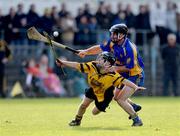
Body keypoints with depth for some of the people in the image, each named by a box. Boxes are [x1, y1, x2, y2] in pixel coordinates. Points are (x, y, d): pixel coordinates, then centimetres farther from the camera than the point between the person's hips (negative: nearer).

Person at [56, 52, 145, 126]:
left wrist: (135, 87, -54)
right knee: (83, 105, 6)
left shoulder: (112, 75, -40)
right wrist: (63, 63, -24)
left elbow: (124, 81, -42)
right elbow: (77, 65, -25)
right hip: (94, 90, 4)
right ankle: (77, 120, 36)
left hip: (105, 95, -4)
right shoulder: (92, 66, -30)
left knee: (95, 112, 4)